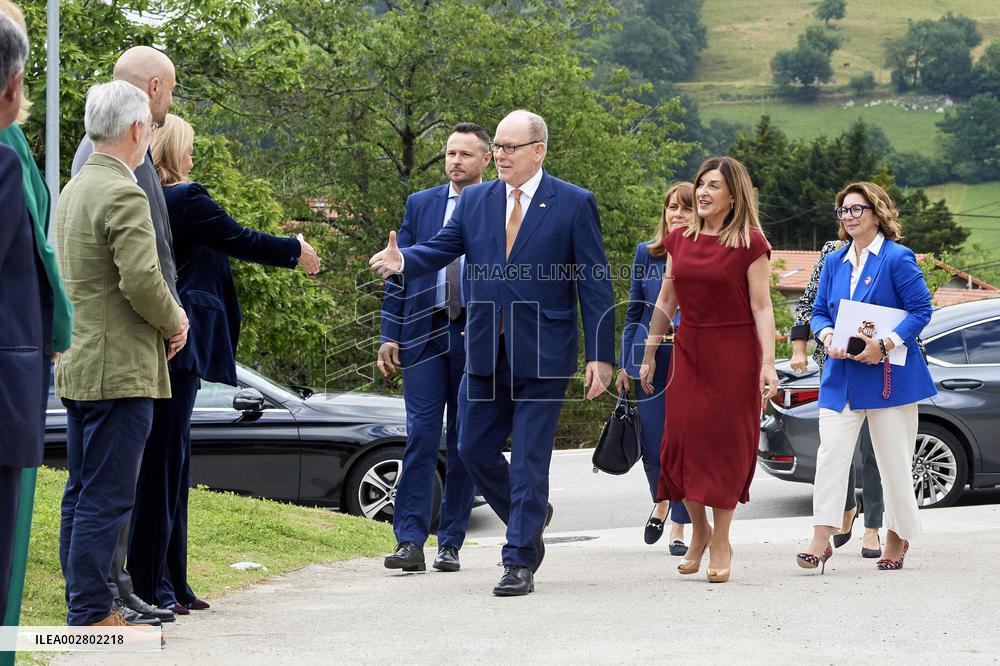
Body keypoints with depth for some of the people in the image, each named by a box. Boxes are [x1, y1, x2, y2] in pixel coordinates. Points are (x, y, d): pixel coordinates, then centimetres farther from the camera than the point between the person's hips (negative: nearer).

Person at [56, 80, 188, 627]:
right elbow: (141, 280, -23)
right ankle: (91, 612, -4)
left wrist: (163, 320, 17)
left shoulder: (73, 190, 15)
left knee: (81, 494, 13)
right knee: (106, 497, -6)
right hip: (119, 370, -10)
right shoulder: (123, 194, -16)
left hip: (76, 369, 10)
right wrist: (175, 321, -5)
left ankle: (84, 601, 19)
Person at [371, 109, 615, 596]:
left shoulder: (574, 204, -4)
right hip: (486, 353, 5)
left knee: (529, 459, -4)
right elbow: (440, 250, 2)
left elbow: (595, 284, -5)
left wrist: (600, 355, -9)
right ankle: (531, 516, 33)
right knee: (474, 448, 9)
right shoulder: (474, 201, 9)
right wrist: (402, 261, -22)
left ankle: (520, 563, 3)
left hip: (542, 354, -5)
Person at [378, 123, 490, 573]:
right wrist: (390, 334, 3)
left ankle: (451, 544, 11)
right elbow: (399, 273, 10)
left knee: (466, 443, 5)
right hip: (425, 334, 1)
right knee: (420, 437, -6)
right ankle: (410, 541, -7)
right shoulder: (419, 205, 11)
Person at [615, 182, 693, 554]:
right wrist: (625, 364, 8)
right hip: (650, 361, 2)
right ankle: (661, 501, 33)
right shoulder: (646, 254, 7)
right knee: (652, 446, 3)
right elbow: (634, 311, 11)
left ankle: (679, 528, 9)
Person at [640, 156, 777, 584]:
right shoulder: (680, 240, 9)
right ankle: (698, 530, 19)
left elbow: (762, 308, -8)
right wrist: (649, 354, 16)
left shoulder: (750, 244, -5)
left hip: (734, 354, -4)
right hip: (688, 351, 4)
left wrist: (768, 364, -16)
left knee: (724, 442, -2)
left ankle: (720, 541, 9)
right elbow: (666, 302, 15)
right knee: (681, 440, 0)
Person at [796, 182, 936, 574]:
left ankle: (898, 537, 21)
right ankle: (821, 541, -13)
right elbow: (819, 312, 15)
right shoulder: (834, 263, 11)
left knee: (894, 460, 5)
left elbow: (921, 310, -9)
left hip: (888, 375, -4)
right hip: (841, 376, 4)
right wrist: (827, 336, -7)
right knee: (831, 453, -9)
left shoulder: (897, 258, -6)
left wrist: (885, 344, -19)